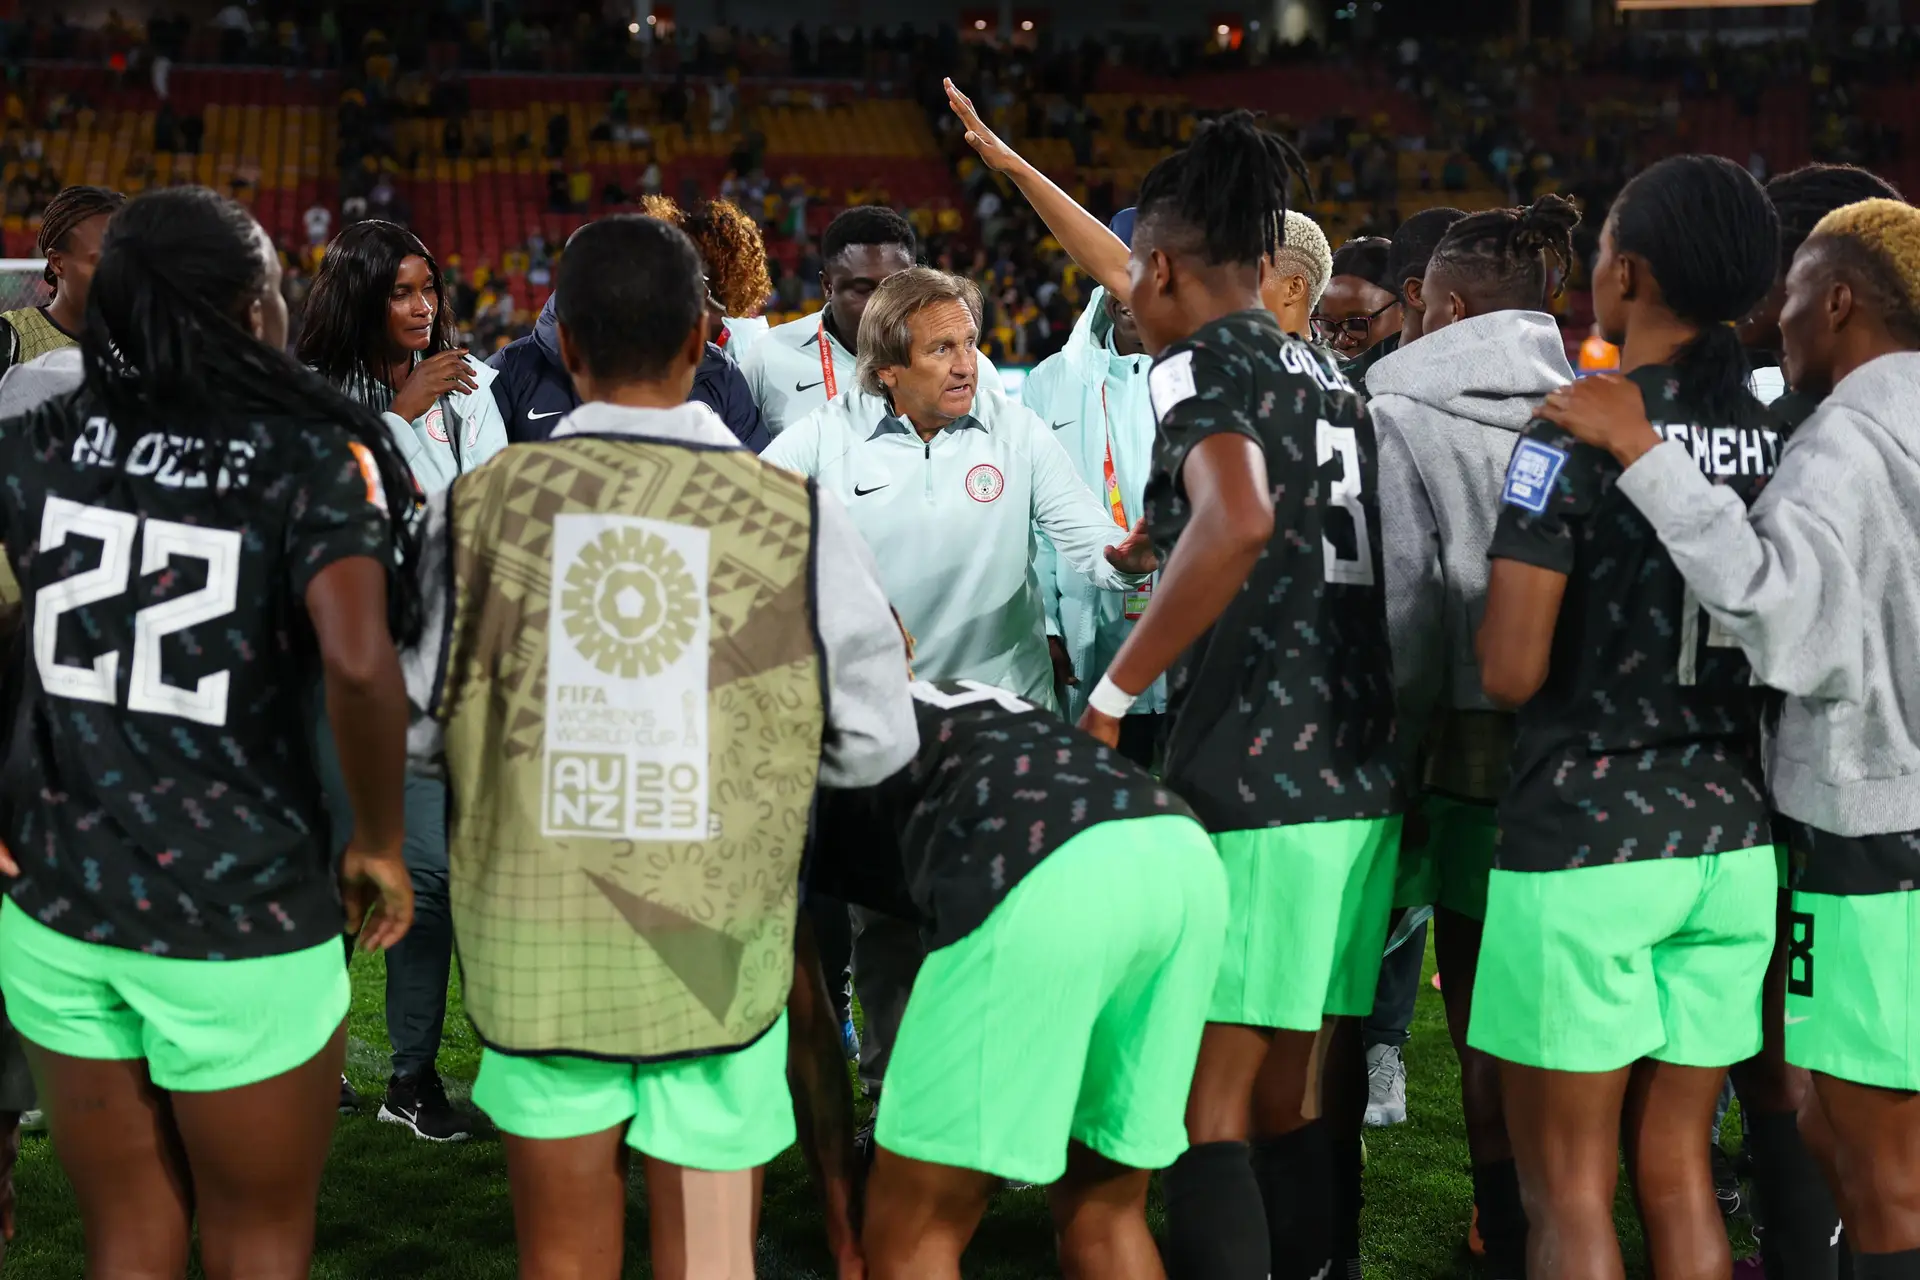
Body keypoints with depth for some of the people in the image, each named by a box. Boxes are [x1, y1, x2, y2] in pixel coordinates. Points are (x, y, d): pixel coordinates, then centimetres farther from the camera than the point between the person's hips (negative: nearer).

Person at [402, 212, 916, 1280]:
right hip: (720, 942, -1)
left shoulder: (482, 502, -4)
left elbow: (412, 726, 4)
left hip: (534, 926, 1)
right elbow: (875, 744, -1)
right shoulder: (794, 513, -7)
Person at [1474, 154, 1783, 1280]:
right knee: (1677, 1169, 15)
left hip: (1586, 837, -5)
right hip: (1736, 838, 6)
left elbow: (1512, 673, -14)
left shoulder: (1578, 433, -12)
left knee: (1569, 1186, 4)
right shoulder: (1789, 438, 4)